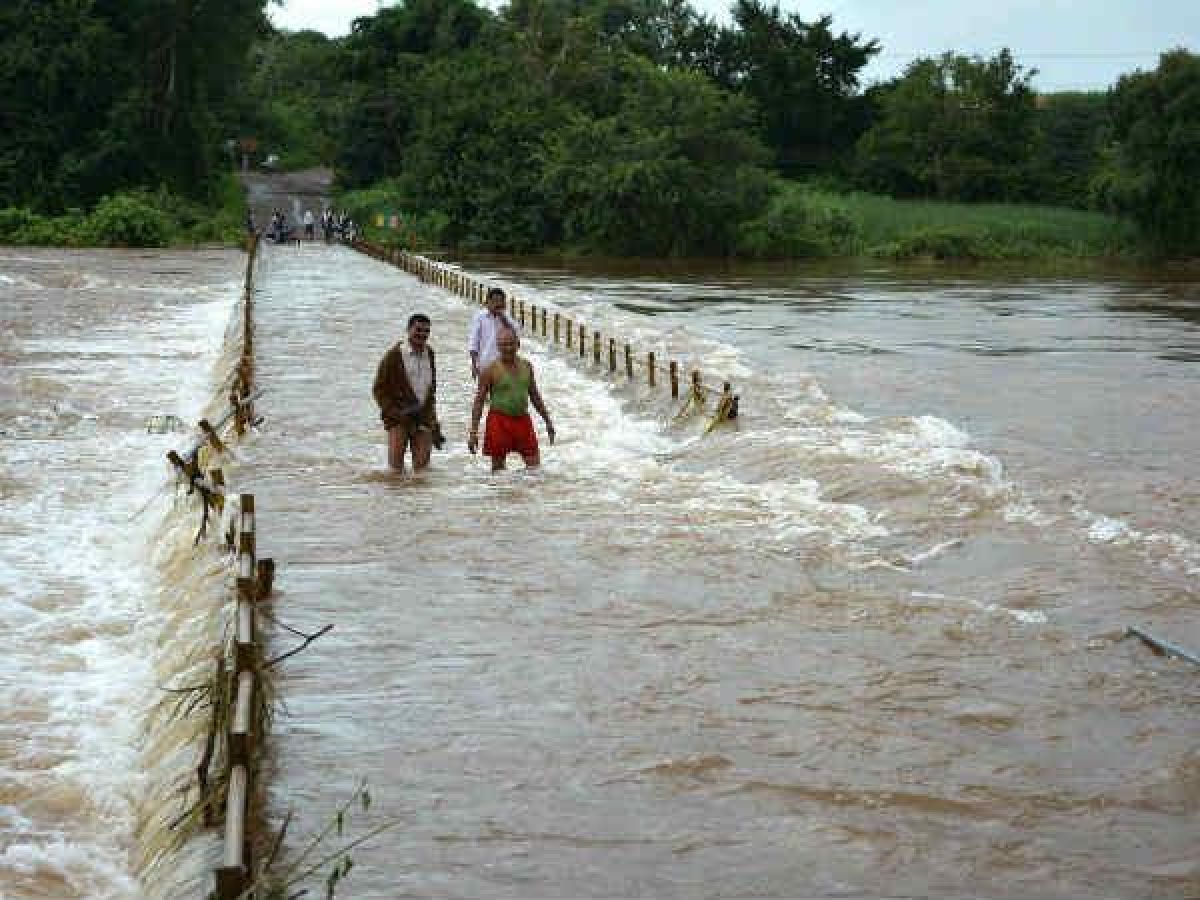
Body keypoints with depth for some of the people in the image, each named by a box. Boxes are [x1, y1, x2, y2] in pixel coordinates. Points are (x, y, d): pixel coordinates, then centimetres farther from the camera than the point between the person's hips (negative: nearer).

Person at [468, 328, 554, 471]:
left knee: (535, 465, -1)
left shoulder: (526, 366, 8)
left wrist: (547, 421, 18)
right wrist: (473, 432, -13)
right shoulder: (491, 370, -6)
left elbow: (535, 396, 18)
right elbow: (479, 401, -6)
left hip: (523, 421, 4)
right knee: (498, 468, 3)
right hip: (500, 421, -4)